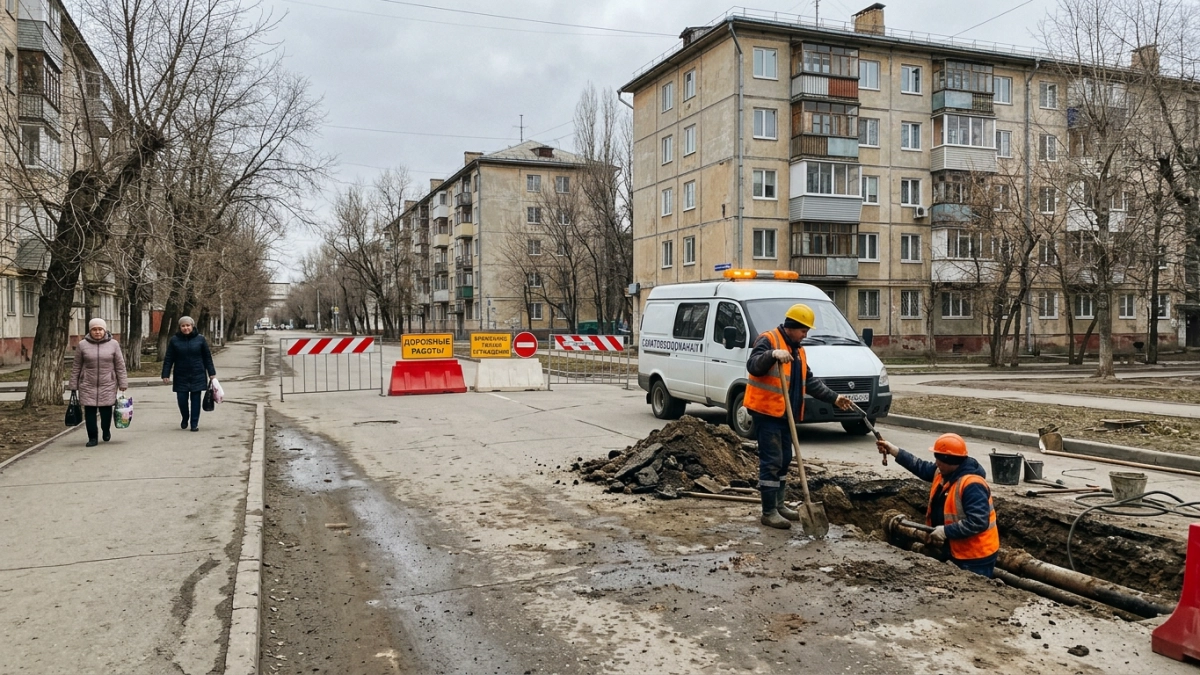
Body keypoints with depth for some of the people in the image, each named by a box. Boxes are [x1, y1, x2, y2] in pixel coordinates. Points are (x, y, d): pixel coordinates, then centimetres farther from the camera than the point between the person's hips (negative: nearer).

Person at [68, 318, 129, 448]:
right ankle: (92, 438, 12)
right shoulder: (82, 345, 2)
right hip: (88, 386, 0)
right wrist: (73, 386, 6)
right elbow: (76, 367, 7)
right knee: (90, 412, 0)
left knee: (106, 410, 1)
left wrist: (123, 384, 1)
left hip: (108, 385, 0)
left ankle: (106, 431, 30)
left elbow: (120, 366, 4)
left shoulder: (113, 344, 2)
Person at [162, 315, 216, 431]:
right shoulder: (174, 340, 1)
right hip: (181, 377, 0)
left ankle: (194, 423, 10)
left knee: (195, 399, 1)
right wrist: (165, 374, -3)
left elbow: (207, 357, 6)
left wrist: (211, 373, 4)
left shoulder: (200, 339, 1)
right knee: (182, 399, -1)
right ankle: (185, 418, 26)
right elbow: (168, 359, 2)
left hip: (197, 376, 0)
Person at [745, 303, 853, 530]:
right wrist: (773, 354, -42)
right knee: (771, 462, -9)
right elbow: (752, 366, -25)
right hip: (766, 410, -9)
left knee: (784, 460, 15)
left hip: (784, 413, 9)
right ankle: (769, 512, -4)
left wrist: (833, 397, 15)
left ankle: (778, 505, 27)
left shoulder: (798, 350, 18)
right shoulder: (769, 340, -10)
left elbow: (810, 382, 21)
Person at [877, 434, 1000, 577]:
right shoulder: (944, 473, 3)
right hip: (955, 551, 10)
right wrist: (895, 451, 15)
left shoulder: (972, 485, -28)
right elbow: (923, 468, 19)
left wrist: (946, 531, -28)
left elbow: (978, 522, -33)